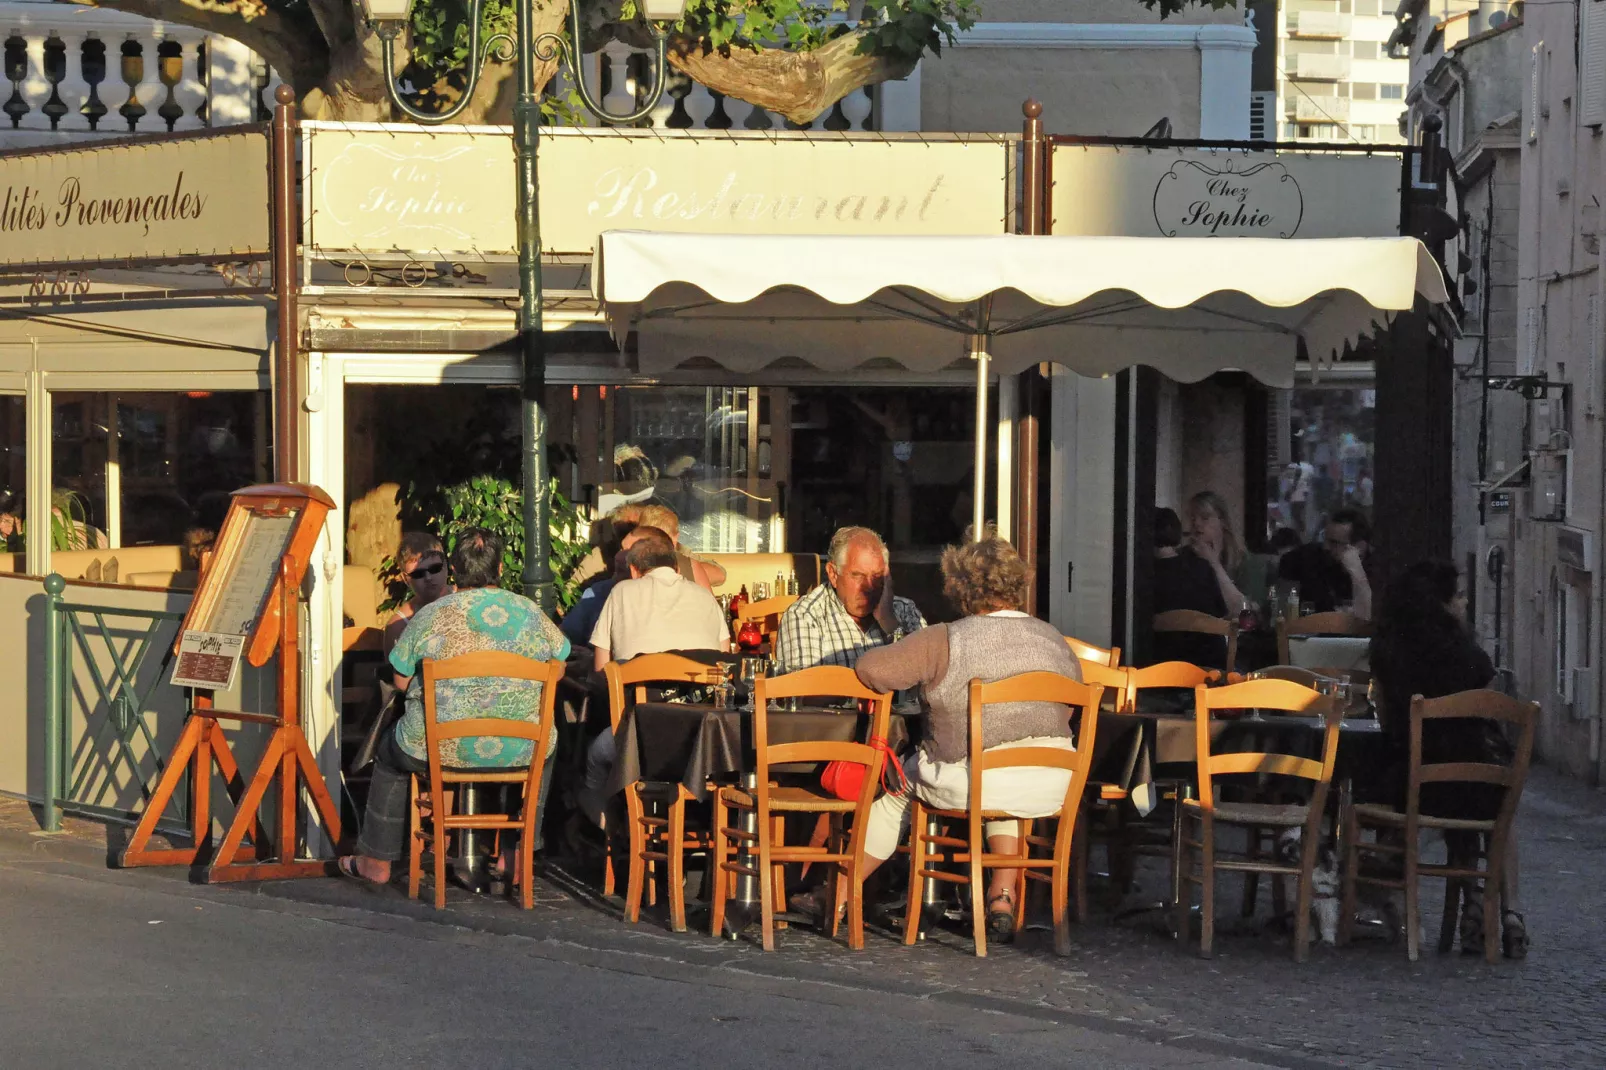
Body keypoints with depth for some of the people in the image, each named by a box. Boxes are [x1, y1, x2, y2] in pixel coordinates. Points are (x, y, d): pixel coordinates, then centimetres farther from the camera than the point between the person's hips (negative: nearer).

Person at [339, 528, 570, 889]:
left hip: (440, 750, -1)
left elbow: (401, 682, 1)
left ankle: (376, 863, 35)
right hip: (521, 751, 2)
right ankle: (518, 854, 39)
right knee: (546, 747, 37)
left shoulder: (429, 617, -7)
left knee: (390, 755, 30)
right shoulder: (531, 613, -1)